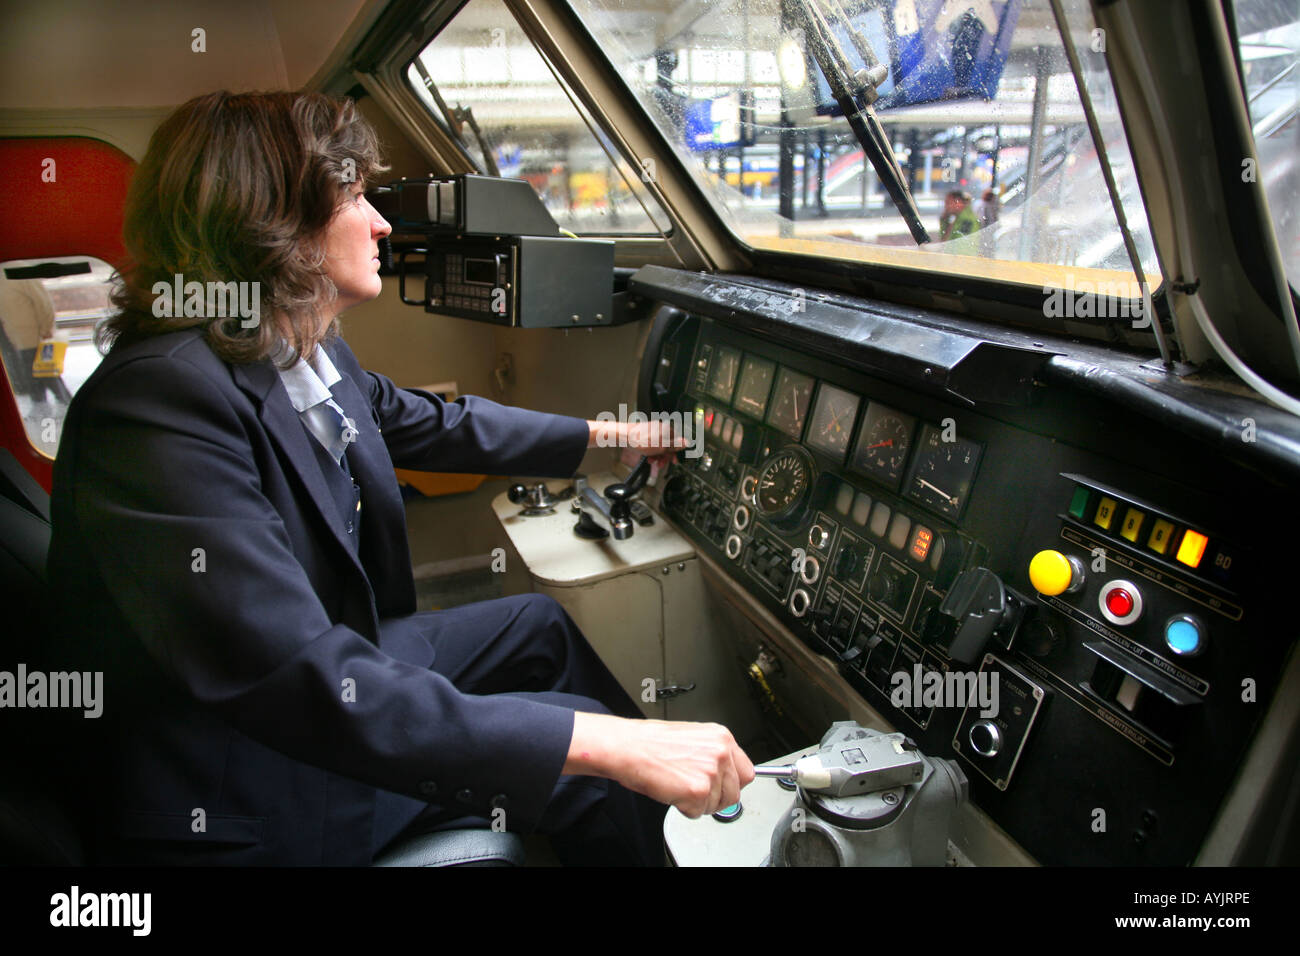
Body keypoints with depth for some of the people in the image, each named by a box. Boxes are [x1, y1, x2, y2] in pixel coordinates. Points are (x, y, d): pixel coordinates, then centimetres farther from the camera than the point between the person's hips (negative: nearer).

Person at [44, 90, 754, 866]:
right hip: (241, 808, -8)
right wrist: (606, 745, -40)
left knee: (543, 625, 16)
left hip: (336, 656, 9)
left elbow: (430, 423, 12)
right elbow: (303, 682, -38)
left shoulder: (310, 351, -6)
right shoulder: (161, 402, -32)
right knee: (588, 764, -10)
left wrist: (600, 435, 18)